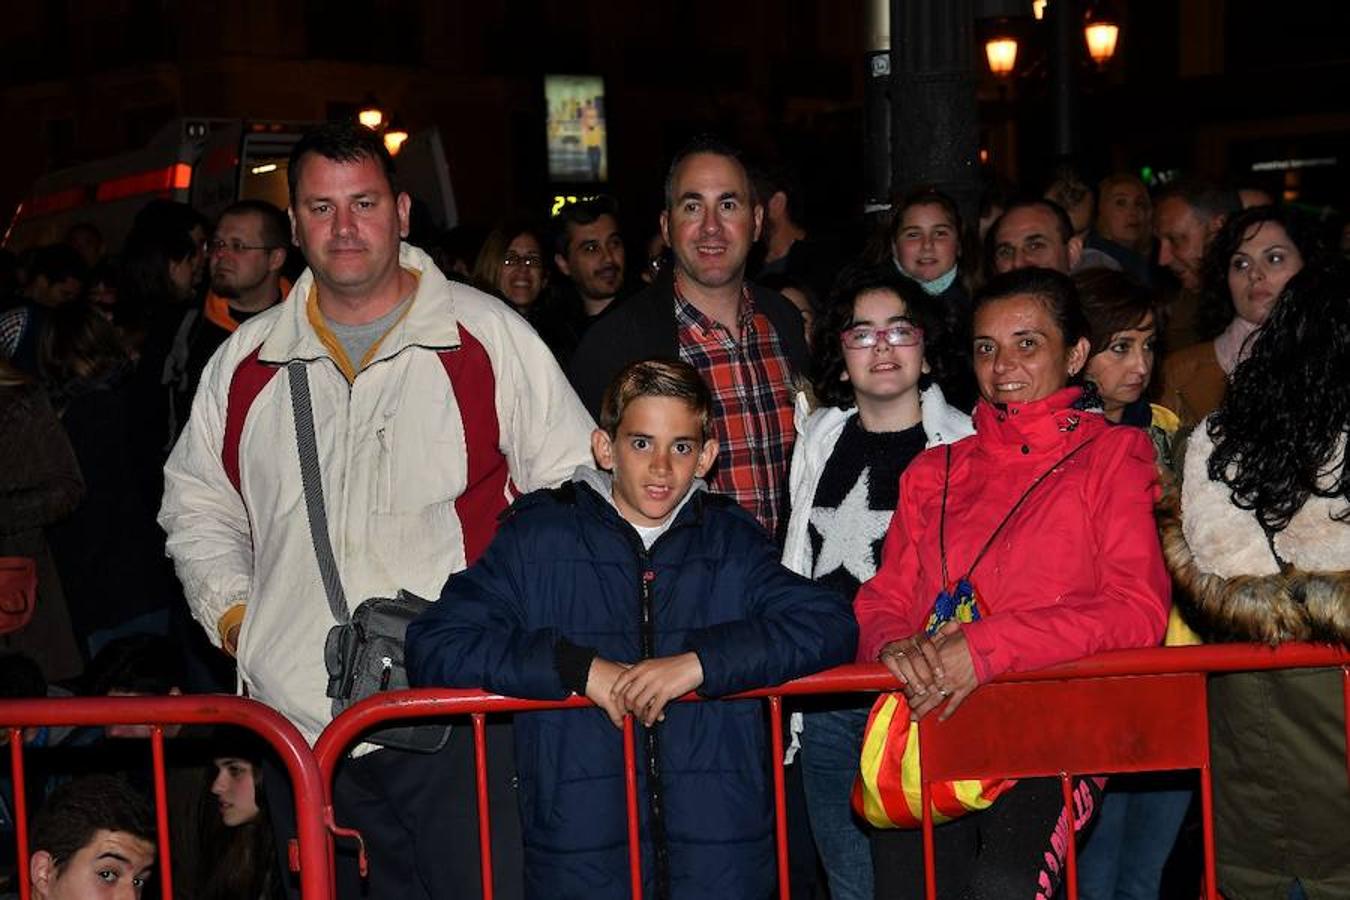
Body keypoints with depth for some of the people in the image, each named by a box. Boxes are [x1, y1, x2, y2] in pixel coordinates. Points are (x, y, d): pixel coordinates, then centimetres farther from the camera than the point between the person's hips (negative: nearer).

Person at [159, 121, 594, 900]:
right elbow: (197, 507, 23)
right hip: (300, 721, 4)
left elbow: (575, 485, 4)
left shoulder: (489, 336, 0)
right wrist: (233, 614, 9)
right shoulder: (245, 361, 11)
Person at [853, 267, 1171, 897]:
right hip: (933, 721, 4)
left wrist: (988, 646, -13)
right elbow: (883, 599, 19)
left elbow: (1139, 610, -2)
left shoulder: (1113, 455, 10)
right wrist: (895, 645, -7)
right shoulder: (933, 472, 23)